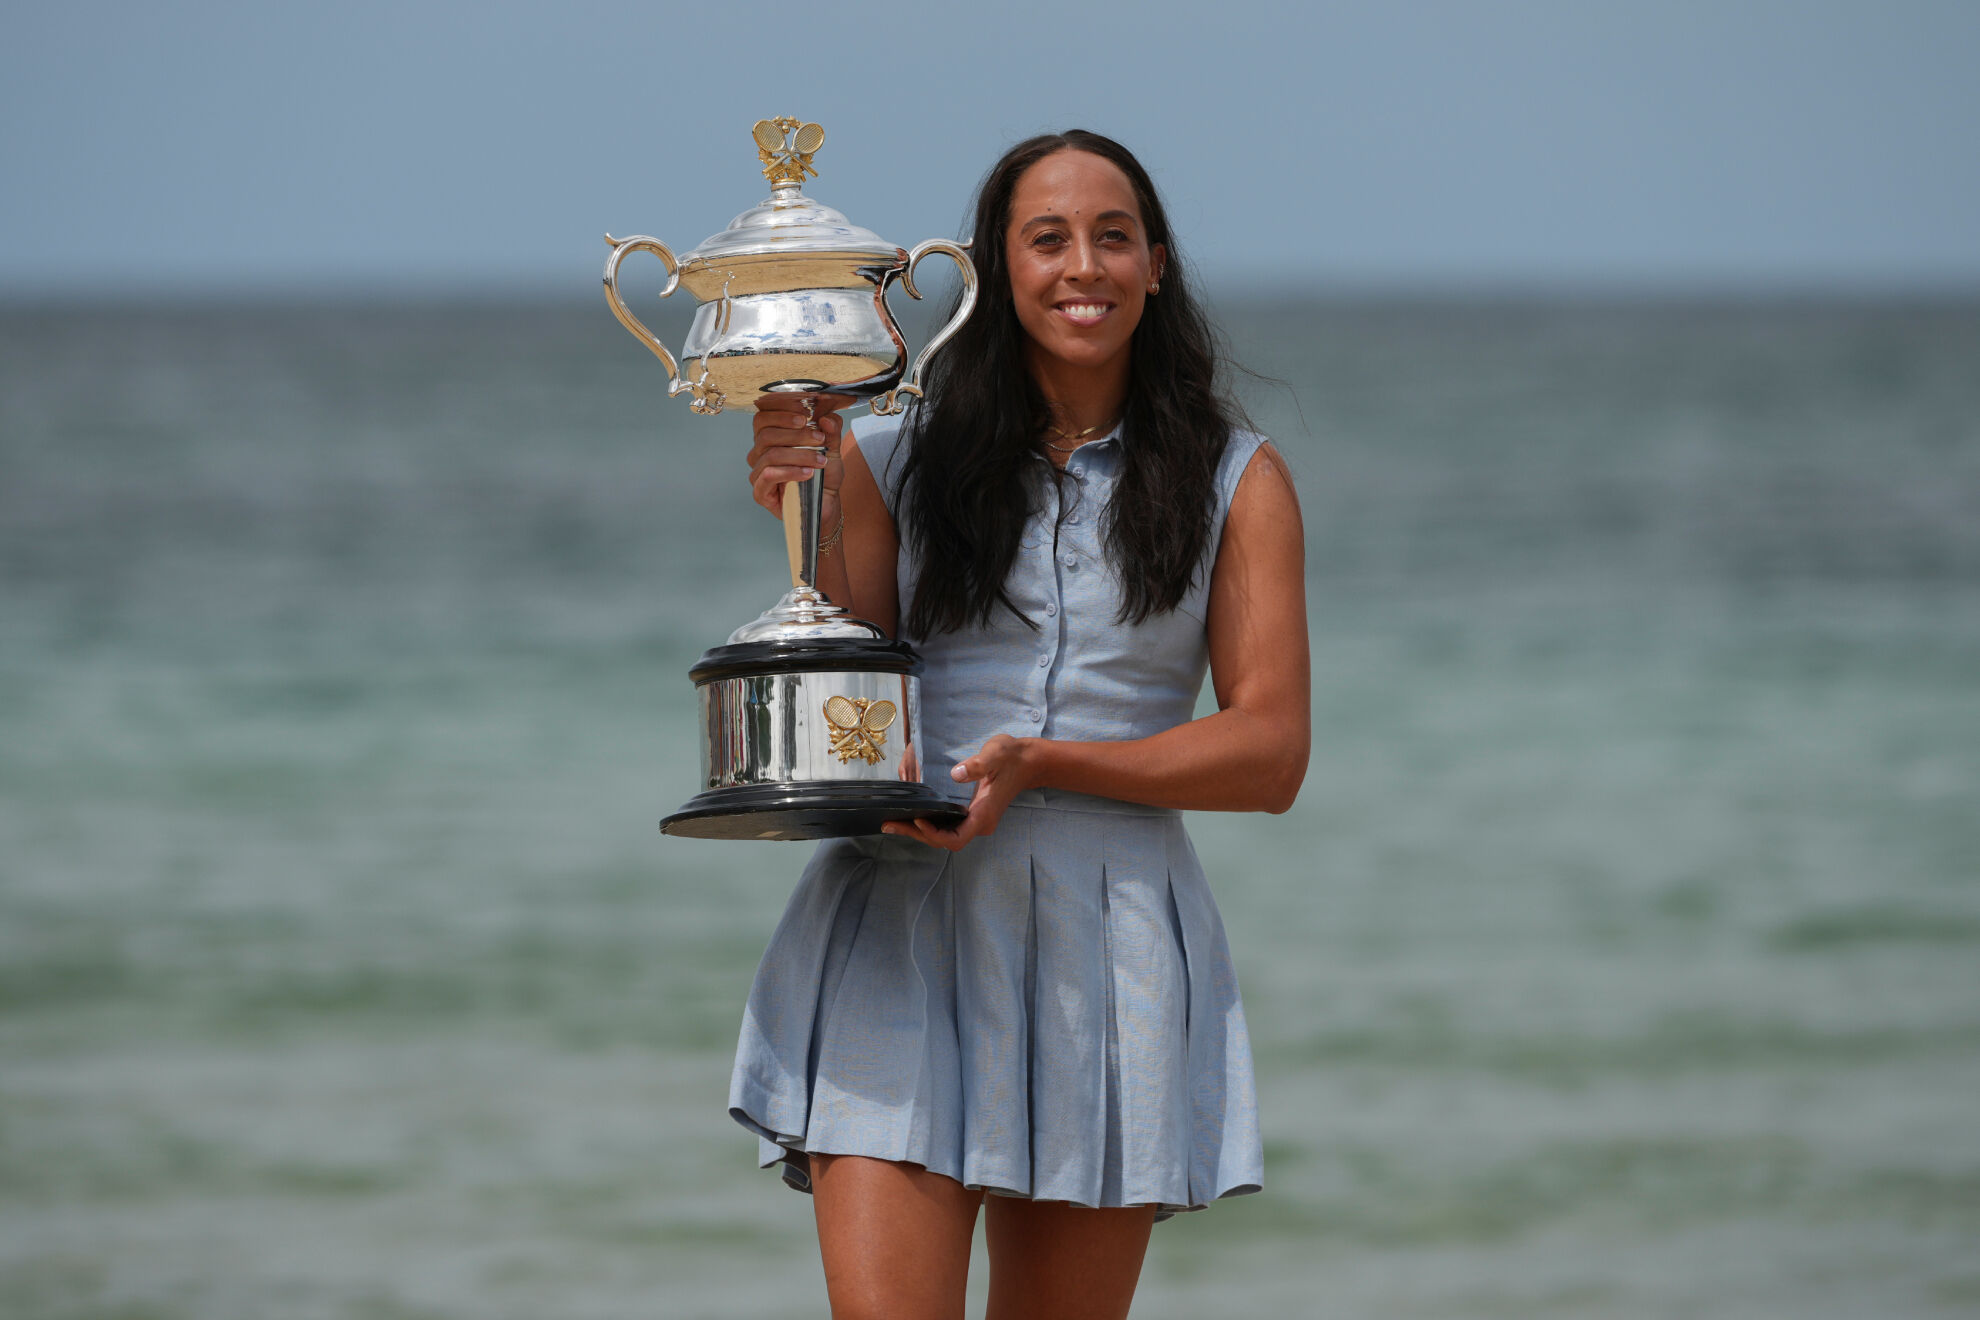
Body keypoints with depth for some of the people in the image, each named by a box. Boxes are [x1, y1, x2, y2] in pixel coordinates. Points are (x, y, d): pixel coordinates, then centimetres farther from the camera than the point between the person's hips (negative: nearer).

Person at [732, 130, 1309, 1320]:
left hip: (1112, 949, 1)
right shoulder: (895, 463, 7)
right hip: (904, 926, -1)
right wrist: (808, 526, -8)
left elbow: (1271, 755, 1)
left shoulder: (1237, 483, 7)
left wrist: (1043, 762, -12)